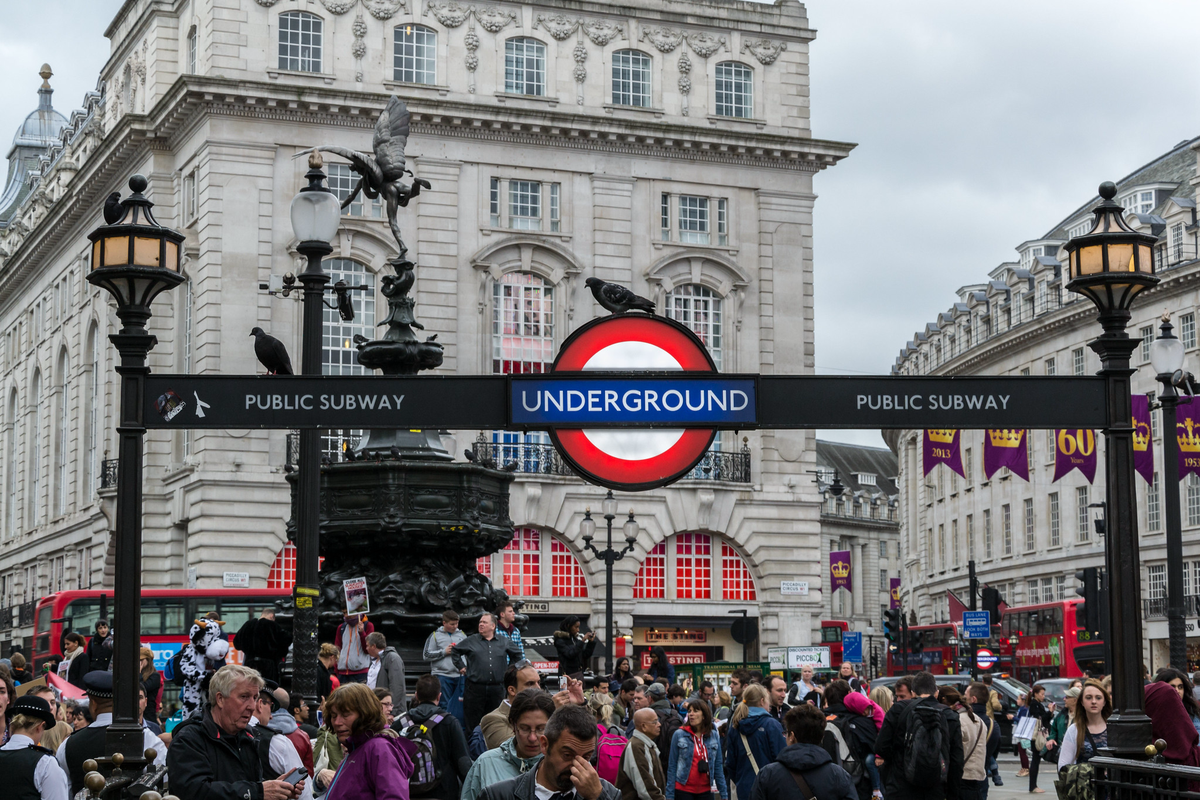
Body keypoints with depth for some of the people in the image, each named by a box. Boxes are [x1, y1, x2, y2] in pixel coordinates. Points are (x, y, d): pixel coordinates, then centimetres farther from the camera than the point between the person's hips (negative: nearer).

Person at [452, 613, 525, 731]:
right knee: (473, 723, -2)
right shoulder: (471, 641, 5)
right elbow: (455, 651, 17)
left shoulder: (504, 642, 10)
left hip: (497, 689, 2)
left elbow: (517, 654, 26)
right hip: (475, 689, -2)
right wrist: (461, 666, 11)